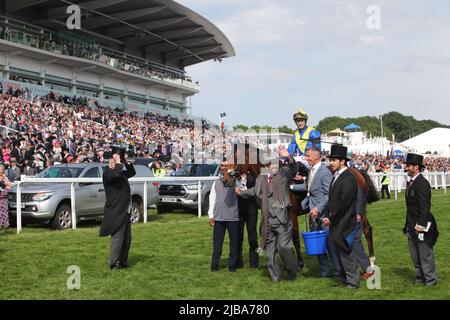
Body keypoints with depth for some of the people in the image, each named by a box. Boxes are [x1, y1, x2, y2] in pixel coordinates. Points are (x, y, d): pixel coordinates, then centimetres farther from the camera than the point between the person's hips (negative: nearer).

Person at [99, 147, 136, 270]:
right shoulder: (107, 173, -10)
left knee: (127, 239, 14)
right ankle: (114, 264, -1)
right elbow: (115, 174, -32)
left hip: (125, 210, 9)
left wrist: (126, 161, 14)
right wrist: (118, 162, -17)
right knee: (117, 238, -7)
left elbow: (132, 172, 28)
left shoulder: (121, 173, 16)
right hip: (116, 211, -9)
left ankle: (123, 262, 24)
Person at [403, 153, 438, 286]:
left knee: (425, 254, 0)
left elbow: (425, 206, -21)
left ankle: (430, 280, 10)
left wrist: (421, 224, -23)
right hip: (412, 225, 10)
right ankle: (420, 278, 26)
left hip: (421, 224, -10)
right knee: (415, 255, 16)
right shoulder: (411, 182, 13)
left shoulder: (422, 183, -17)